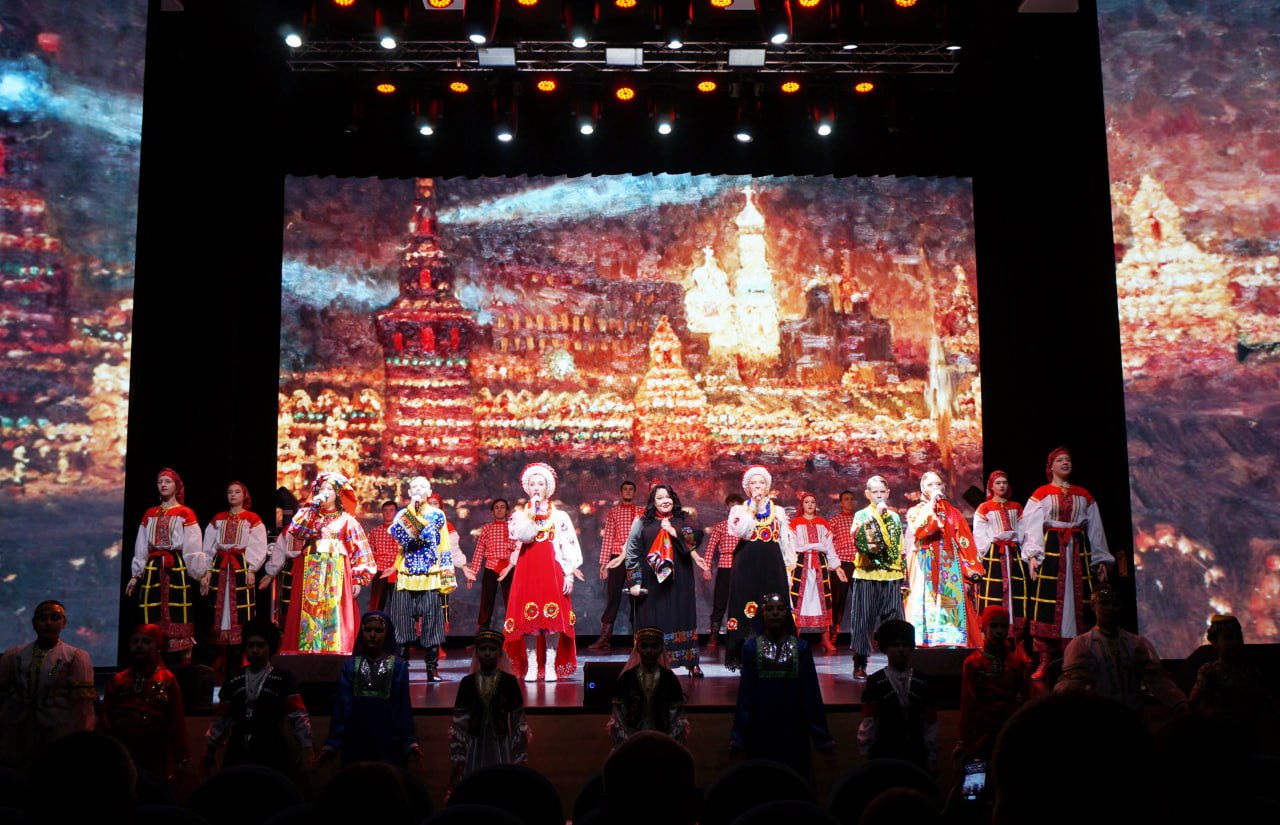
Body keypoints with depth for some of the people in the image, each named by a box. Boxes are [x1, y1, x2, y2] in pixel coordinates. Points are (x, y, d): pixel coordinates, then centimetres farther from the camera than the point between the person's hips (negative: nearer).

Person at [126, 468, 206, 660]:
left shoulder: (185, 514, 2)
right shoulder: (150, 514, 15)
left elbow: (193, 547, -3)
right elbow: (141, 547, 15)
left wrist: (201, 573, -9)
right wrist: (136, 574, 10)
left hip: (177, 568, -4)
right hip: (153, 569, 4)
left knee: (178, 617, -7)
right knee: (153, 619, 2)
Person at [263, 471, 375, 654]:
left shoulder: (347, 520, 10)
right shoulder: (309, 515, 17)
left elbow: (358, 551, 4)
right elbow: (294, 531, -4)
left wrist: (357, 579, -6)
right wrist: (312, 507, -7)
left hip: (336, 573, -2)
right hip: (310, 573, 2)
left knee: (333, 614, -7)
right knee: (309, 614, -4)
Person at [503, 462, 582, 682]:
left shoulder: (559, 515, 9)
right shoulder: (520, 514, 10)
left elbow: (569, 545, 3)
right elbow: (521, 535, -10)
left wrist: (569, 574, -5)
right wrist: (532, 512, -10)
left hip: (552, 570, 0)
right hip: (527, 570, 1)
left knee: (554, 617, -5)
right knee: (528, 617, -3)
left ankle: (551, 666, 0)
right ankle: (531, 666, 3)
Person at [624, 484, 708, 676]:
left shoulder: (683, 519, 9)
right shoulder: (643, 522, 6)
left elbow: (697, 535, -10)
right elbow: (632, 552, 3)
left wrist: (673, 531, -15)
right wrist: (634, 582, -3)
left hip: (678, 580, 1)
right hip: (652, 582, -1)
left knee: (682, 616, 2)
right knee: (654, 619, -1)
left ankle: (692, 662, 5)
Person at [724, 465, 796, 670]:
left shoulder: (778, 511, 13)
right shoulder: (739, 510, 8)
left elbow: (785, 542, 12)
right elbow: (739, 531, -13)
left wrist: (788, 571, 7)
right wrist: (753, 507, -11)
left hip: (772, 566, 2)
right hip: (747, 566, -2)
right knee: (747, 607, -4)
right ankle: (746, 657, 1)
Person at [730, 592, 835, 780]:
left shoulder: (801, 647, 2)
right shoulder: (751, 647, 1)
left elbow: (811, 691, 2)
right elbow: (745, 691, 1)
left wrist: (822, 734, 1)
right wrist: (738, 733, -1)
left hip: (793, 726, 0)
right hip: (761, 727, 0)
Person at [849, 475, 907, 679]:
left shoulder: (895, 518, 13)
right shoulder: (861, 515, 2)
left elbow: (902, 549, 15)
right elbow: (859, 539, -18)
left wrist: (905, 578, 10)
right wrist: (876, 514, -17)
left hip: (892, 577, 3)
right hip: (866, 577, -3)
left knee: (894, 621, 2)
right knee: (864, 620, -1)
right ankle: (860, 665, 7)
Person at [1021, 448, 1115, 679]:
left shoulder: (1084, 495, 16)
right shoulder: (1041, 494, 7)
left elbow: (1095, 528, 17)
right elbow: (1032, 527, -1)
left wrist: (1101, 561, 11)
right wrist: (1032, 556, -14)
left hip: (1079, 551, 3)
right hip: (1050, 549, -3)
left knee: (1078, 603, -2)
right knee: (1048, 603, -10)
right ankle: (1044, 662, -8)